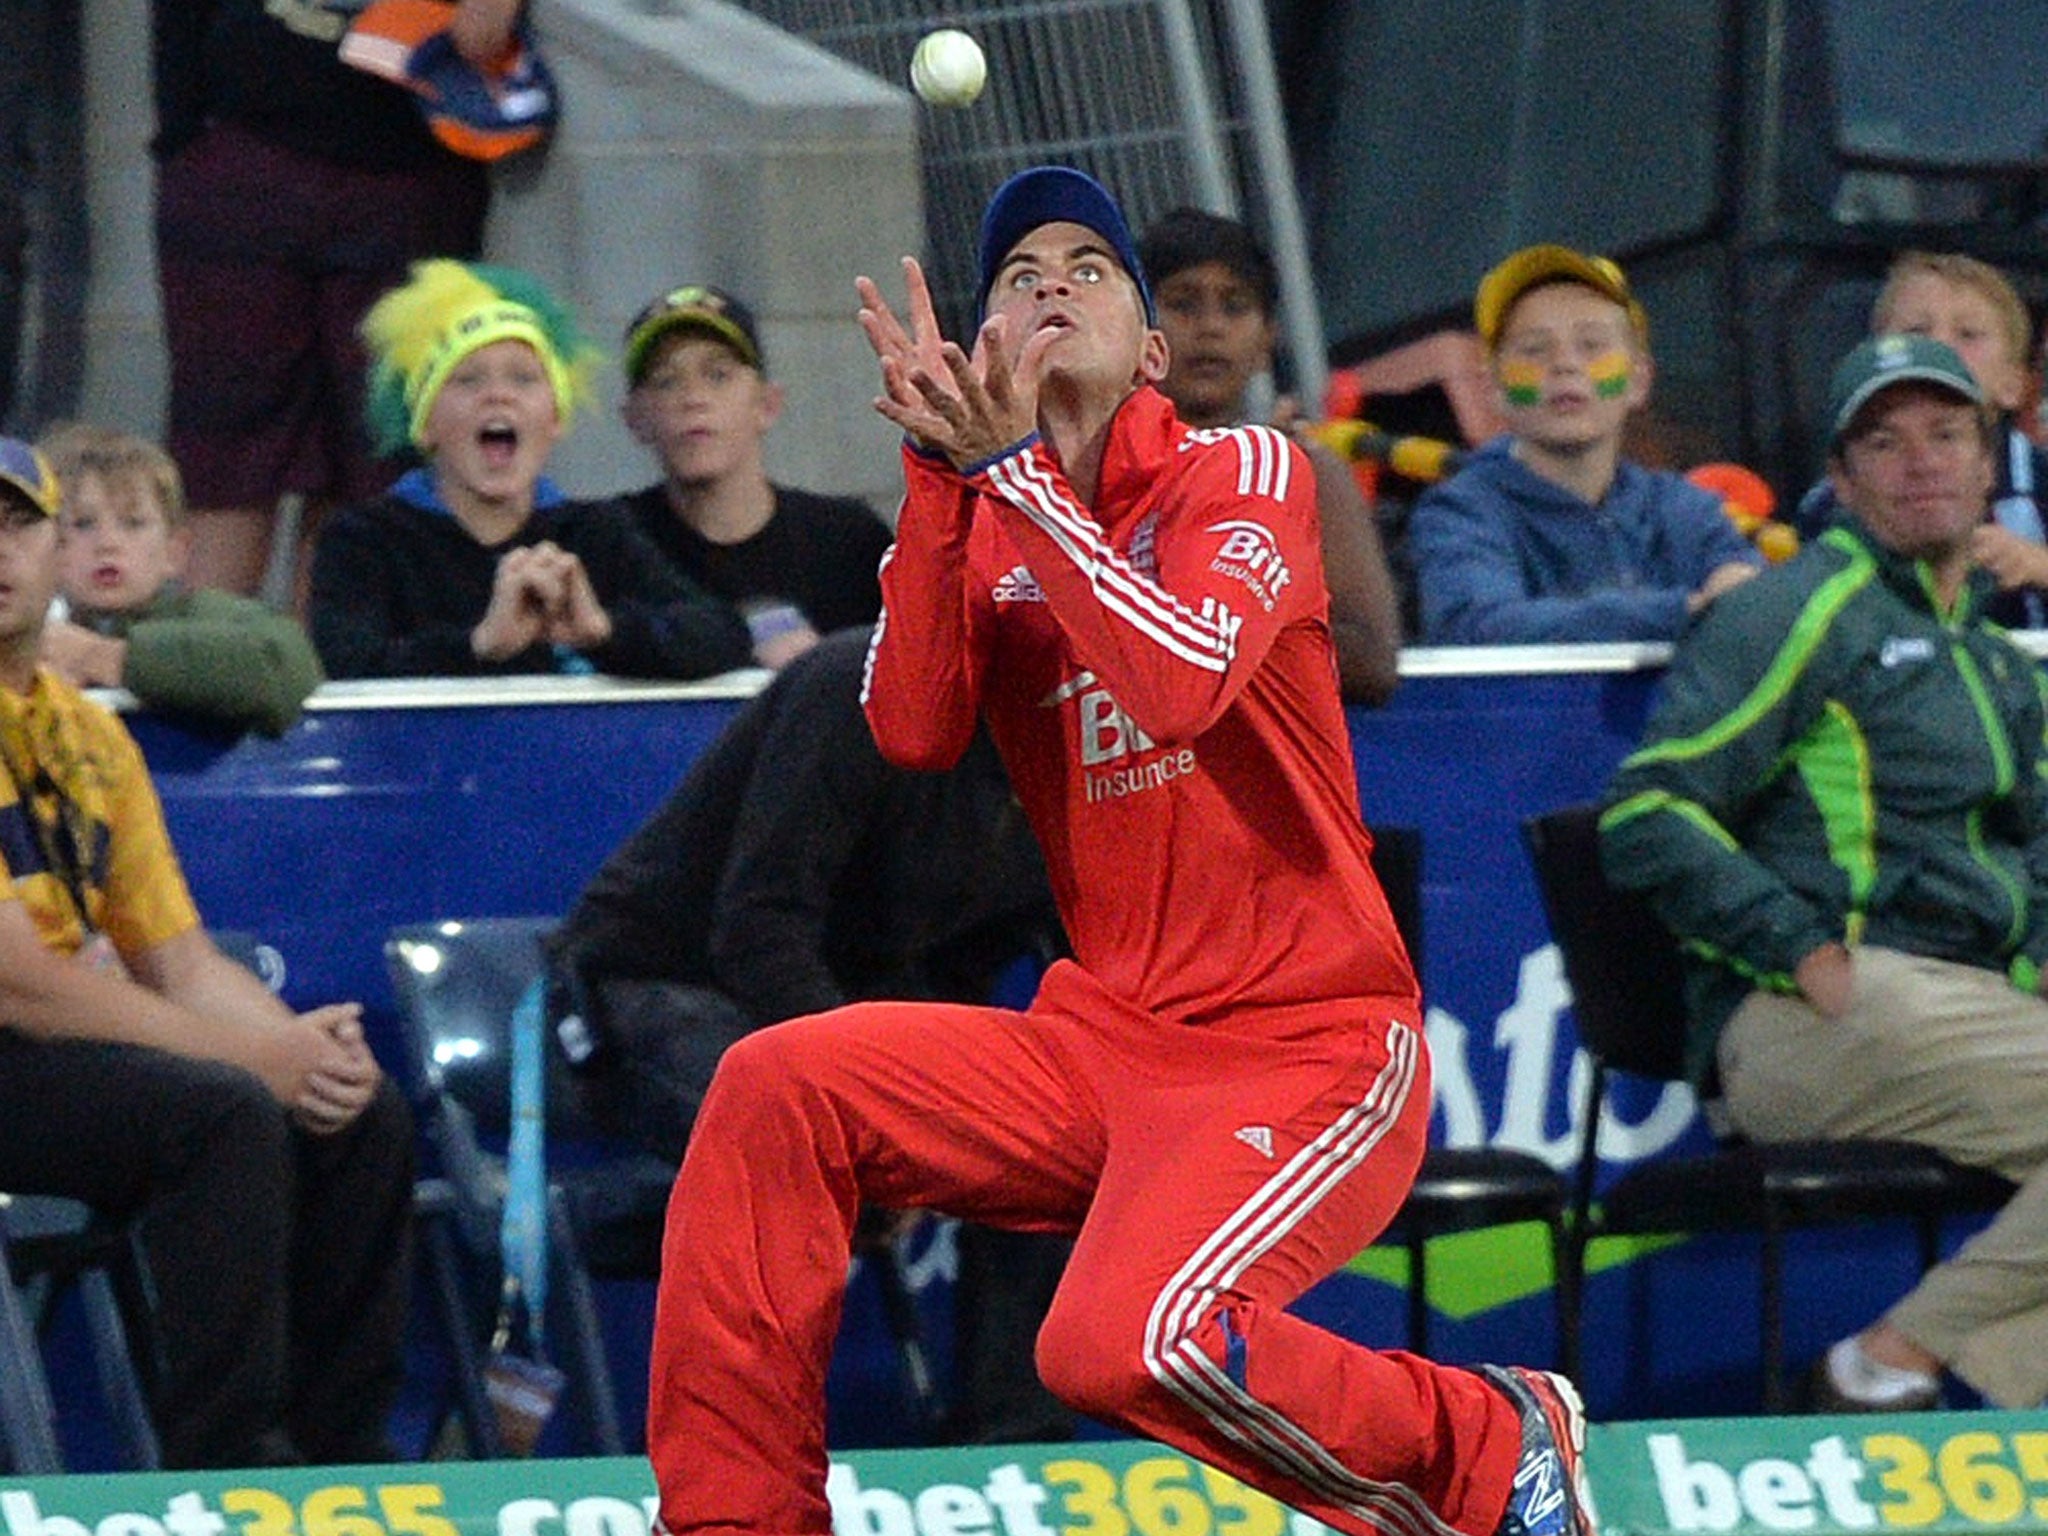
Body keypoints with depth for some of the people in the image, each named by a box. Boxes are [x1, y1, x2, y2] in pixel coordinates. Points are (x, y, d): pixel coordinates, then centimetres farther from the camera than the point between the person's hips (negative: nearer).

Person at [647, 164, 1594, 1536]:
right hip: (1101, 1048, 6)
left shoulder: (1244, 474, -5)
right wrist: (942, 471, -16)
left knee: (1127, 1341, -30)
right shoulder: (981, 526, 10)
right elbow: (913, 734, -9)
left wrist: (1011, 467, -24)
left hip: (1307, 1049, -6)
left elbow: (1182, 683, -24)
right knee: (778, 1088, -12)